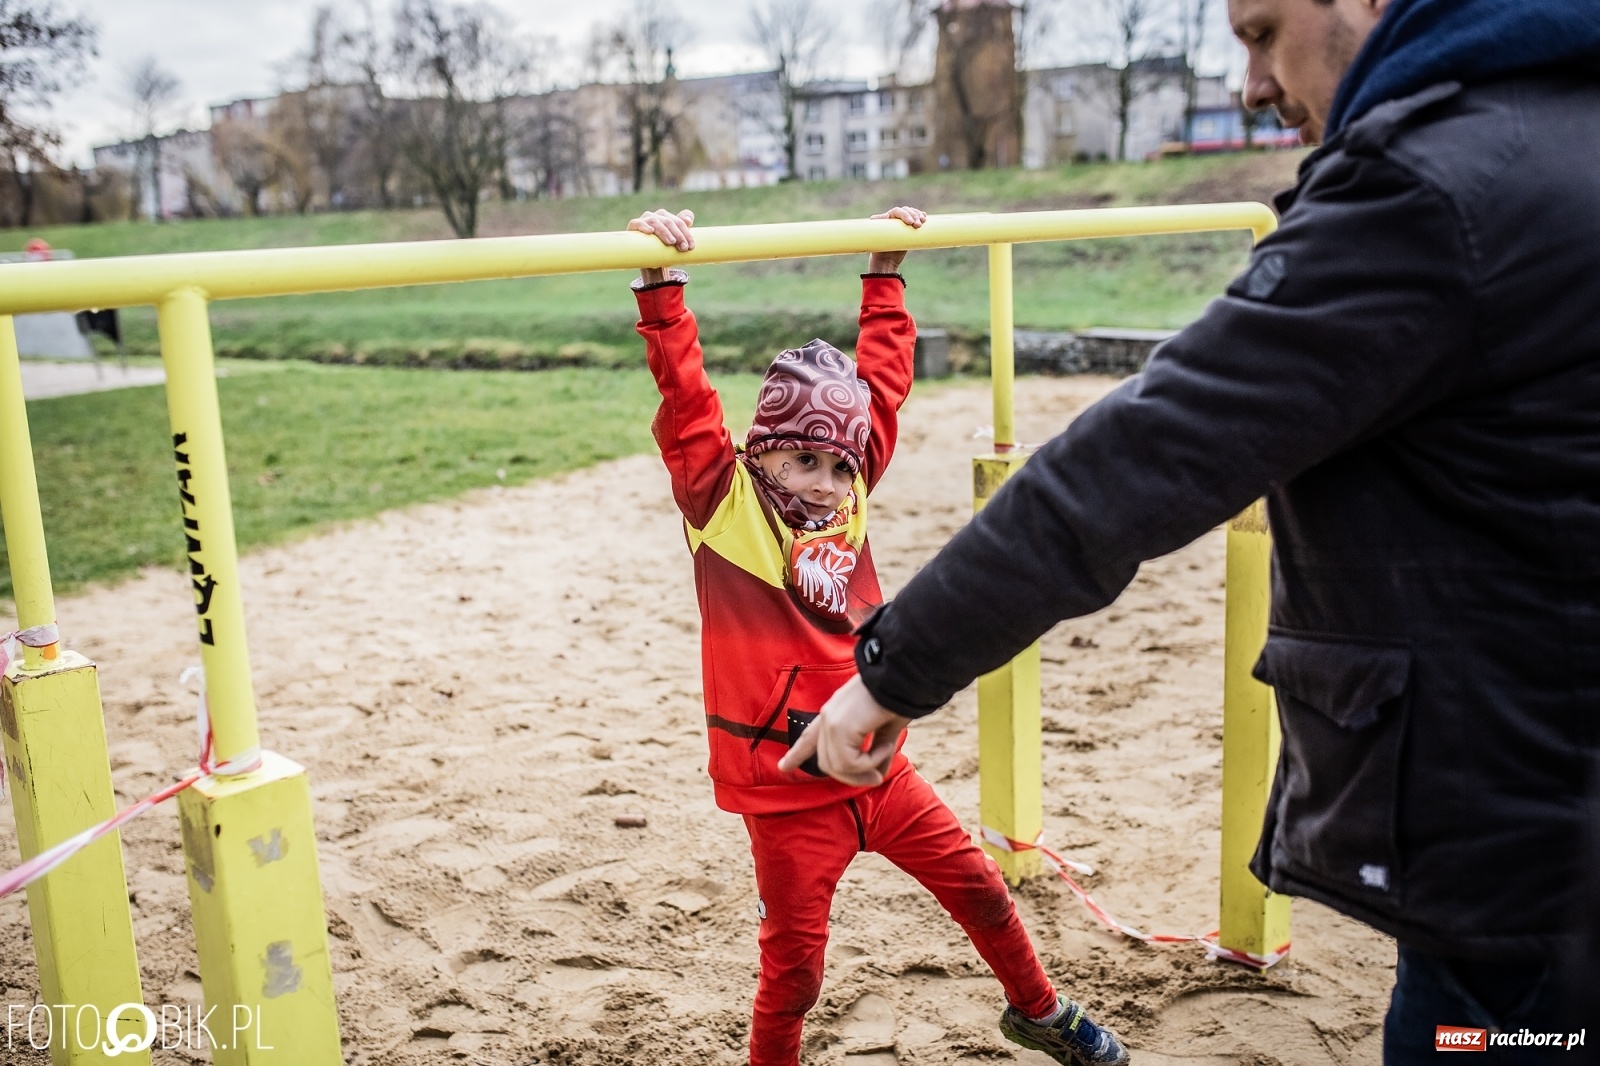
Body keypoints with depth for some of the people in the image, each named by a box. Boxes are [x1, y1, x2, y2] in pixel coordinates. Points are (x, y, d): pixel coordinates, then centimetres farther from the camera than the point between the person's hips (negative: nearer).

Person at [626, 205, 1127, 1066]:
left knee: (981, 891, 20)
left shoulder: (848, 489, 2)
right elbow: (685, 397, -23)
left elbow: (883, 380, 10)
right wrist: (661, 284, -31)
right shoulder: (722, 502, -11)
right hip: (787, 792, -5)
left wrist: (885, 273, 14)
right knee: (792, 970, 5)